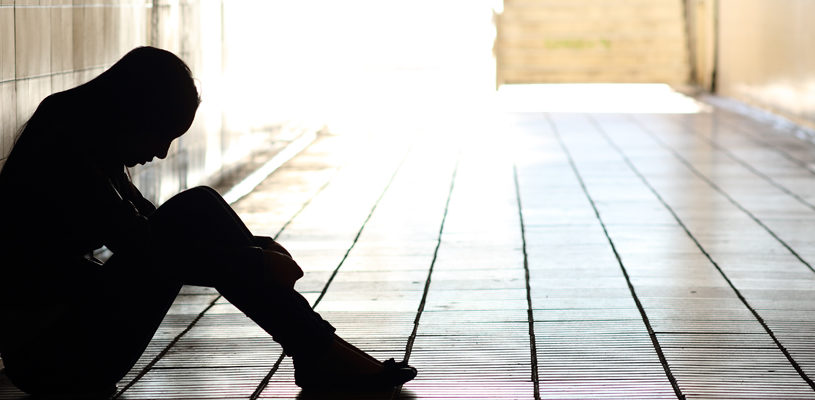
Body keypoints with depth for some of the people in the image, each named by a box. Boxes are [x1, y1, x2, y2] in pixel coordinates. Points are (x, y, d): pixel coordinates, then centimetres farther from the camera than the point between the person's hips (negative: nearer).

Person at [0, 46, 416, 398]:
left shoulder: (89, 146, 9)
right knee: (194, 212, -16)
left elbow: (152, 231, 18)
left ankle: (316, 349, -1)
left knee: (199, 209, 2)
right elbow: (147, 252, -23)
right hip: (51, 356, -10)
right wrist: (257, 265, -14)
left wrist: (252, 247, 6)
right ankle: (320, 356, -11)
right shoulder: (63, 152, -21)